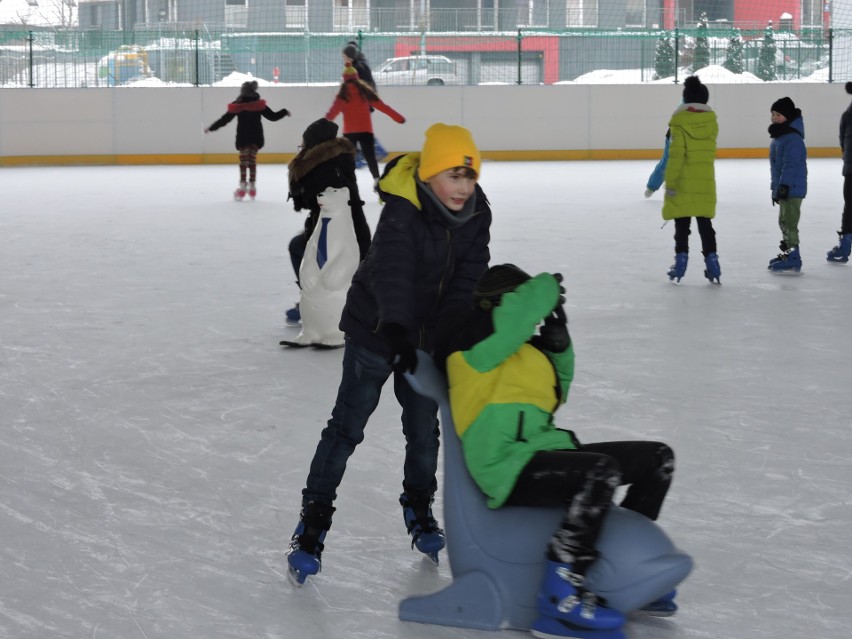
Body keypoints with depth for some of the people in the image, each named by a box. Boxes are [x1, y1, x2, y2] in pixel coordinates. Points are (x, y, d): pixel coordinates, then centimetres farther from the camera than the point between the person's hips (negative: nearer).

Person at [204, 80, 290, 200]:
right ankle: (252, 185, 10)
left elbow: (224, 119, -2)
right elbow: (272, 116, 0)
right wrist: (285, 112, 16)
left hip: (242, 138, -1)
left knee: (243, 160, 4)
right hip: (256, 137, 1)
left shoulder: (237, 106, -5)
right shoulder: (259, 104, -3)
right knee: (252, 160, 11)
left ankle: (243, 186, -5)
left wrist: (211, 128, 9)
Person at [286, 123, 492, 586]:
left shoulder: (476, 214, -10)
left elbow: (468, 280, -11)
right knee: (347, 426, -4)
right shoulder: (402, 212, -29)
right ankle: (313, 521, 4)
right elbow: (391, 273, -44)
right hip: (376, 330, -5)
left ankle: (418, 508, 36)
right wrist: (396, 330, -59)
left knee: (424, 429, 15)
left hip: (427, 335, 5)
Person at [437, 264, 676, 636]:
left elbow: (556, 392, 30)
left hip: (544, 454, 10)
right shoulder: (475, 338, -4)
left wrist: (558, 344, 15)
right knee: (601, 471, -37)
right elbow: (523, 307, -18)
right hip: (509, 467, -10)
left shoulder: (524, 349, 22)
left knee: (657, 458, 10)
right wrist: (548, 285, 3)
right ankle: (562, 591, -29)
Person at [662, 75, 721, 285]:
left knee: (682, 225, 3)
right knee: (705, 224, 9)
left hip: (684, 183, -4)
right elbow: (708, 150, 11)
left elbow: (676, 155, -15)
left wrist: (670, 182, -13)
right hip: (705, 182, 4)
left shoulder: (680, 121, -11)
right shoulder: (711, 121, 2)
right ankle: (711, 262, 6)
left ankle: (681, 261, 1)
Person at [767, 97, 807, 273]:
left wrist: (783, 185, -27)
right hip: (783, 188, 11)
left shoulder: (792, 139, -20)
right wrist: (776, 187, 25)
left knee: (788, 222, -10)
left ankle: (792, 258, -8)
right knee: (784, 222, 20)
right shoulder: (779, 136, 15)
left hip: (792, 189, -11)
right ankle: (786, 253, 31)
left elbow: (790, 164, -26)